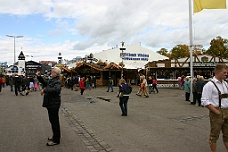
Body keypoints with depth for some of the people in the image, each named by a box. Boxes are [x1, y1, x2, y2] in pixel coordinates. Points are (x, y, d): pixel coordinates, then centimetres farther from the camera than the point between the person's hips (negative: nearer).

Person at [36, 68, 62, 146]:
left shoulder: (57, 81, -19)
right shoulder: (51, 80, 12)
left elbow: (55, 89, -39)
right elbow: (45, 83, 30)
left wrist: (44, 90, -33)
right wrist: (39, 77, 17)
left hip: (54, 104, -10)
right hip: (50, 104, 10)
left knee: (54, 121, -1)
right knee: (52, 120, 21)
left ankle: (56, 140, 9)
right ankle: (55, 136, 37)